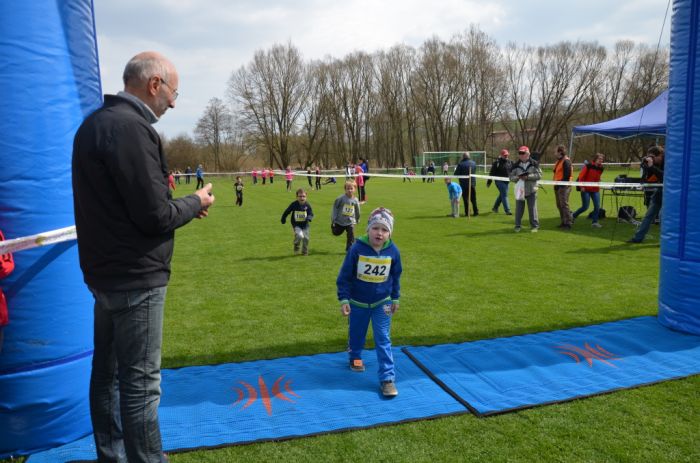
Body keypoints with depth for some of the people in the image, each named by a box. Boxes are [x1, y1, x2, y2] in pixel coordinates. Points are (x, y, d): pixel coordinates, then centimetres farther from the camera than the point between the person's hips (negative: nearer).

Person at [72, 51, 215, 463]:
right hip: (135, 276, -10)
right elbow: (155, 215, -20)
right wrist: (196, 202, -3)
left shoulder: (98, 122, 13)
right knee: (140, 382, 0)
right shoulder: (130, 127, -19)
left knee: (108, 372, 18)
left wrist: (178, 202, 8)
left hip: (107, 271, 10)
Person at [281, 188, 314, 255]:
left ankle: (305, 252, 30)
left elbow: (311, 214, -1)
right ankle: (296, 245, 9)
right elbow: (286, 212, 3)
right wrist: (283, 220, 12)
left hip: (305, 225, 3)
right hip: (296, 225, -3)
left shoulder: (307, 205, -6)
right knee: (300, 236, -24)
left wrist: (309, 218, -24)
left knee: (306, 238, 5)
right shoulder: (294, 204, -10)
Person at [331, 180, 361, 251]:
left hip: (350, 222, 1)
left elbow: (357, 211, 11)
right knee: (336, 233, 18)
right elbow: (334, 208, -7)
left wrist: (357, 219, 23)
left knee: (351, 236, -7)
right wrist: (333, 219, -7)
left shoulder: (355, 200, -6)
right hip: (339, 221, -1)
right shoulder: (340, 198, -16)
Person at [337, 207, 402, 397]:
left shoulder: (393, 251, -11)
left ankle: (387, 378, 2)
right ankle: (355, 357, 49)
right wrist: (343, 299, -12)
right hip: (358, 302, 0)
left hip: (382, 303, 1)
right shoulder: (357, 249, -19)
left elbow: (396, 276, 5)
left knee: (383, 340, -2)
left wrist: (395, 298, 10)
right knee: (356, 333, 19)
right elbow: (344, 275, -11)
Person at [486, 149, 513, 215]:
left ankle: (495, 207, 32)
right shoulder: (497, 162, -8)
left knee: (502, 195, 15)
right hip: (500, 181, -7)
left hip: (507, 181, 7)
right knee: (504, 195, -9)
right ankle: (507, 210, -7)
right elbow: (492, 172, -6)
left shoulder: (509, 162, 10)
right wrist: (489, 182, -5)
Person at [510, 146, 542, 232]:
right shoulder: (515, 165, 3)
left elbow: (539, 175, -8)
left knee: (532, 208, 1)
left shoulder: (534, 164, -2)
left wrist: (528, 176, -19)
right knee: (519, 209, 5)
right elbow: (511, 177, 3)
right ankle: (517, 226, 15)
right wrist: (518, 177, -18)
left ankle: (534, 226, 10)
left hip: (531, 190, -2)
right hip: (520, 189, 2)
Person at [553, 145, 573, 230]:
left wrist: (562, 184, -19)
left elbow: (567, 174, -19)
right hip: (558, 185, 10)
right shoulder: (558, 161, 17)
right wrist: (556, 184, 13)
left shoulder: (566, 161, -13)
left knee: (564, 204, -10)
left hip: (564, 186, -10)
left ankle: (568, 223, -6)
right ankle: (563, 222, 22)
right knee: (559, 205, 13)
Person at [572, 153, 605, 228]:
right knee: (585, 207, -4)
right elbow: (581, 176, -10)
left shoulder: (601, 168, 6)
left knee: (597, 206, -5)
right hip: (586, 189, -5)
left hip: (595, 190, 5)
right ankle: (574, 216, 20)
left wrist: (598, 186, 9)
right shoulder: (588, 166, -10)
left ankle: (595, 222, 4)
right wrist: (581, 186, -14)